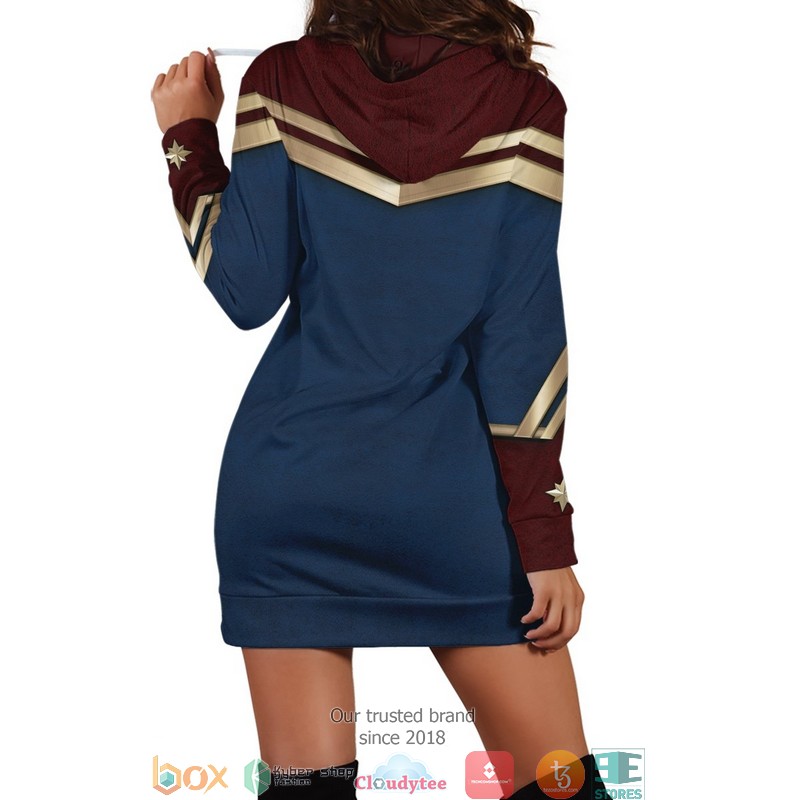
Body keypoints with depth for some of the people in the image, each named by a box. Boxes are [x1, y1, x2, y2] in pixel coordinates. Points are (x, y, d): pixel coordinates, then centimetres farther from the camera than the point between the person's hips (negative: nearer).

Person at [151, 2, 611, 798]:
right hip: (452, 494, -1)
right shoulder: (524, 103, -4)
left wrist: (187, 134, 12)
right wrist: (546, 537, -2)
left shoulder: (283, 81, -2)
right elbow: (525, 332, -6)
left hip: (288, 486, 2)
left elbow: (247, 291, -1)